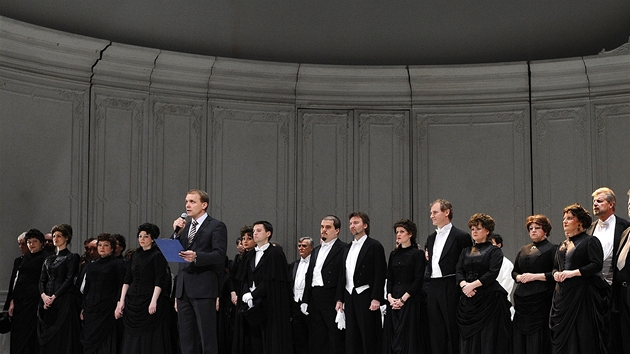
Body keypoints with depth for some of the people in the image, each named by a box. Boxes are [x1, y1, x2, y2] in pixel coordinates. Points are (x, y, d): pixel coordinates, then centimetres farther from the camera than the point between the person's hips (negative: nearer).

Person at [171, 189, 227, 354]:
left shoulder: (216, 226, -2)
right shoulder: (184, 226, 19)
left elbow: (219, 255, -13)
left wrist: (196, 256, -27)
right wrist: (176, 232, 1)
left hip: (203, 288, -7)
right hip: (184, 289, 7)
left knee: (207, 337, -5)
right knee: (186, 337, 8)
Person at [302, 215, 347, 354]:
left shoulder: (343, 249, -5)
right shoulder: (316, 251, 20)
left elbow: (343, 277, -12)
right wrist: (305, 300, 13)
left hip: (332, 300, -8)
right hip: (315, 300, 8)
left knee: (336, 342, -5)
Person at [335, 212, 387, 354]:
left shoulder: (374, 246, -3)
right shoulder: (347, 249, 18)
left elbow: (380, 274, -9)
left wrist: (376, 299, -16)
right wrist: (340, 299, 12)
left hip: (366, 298, -7)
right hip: (350, 298, 7)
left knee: (369, 338, -7)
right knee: (352, 339, 6)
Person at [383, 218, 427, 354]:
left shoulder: (418, 254, -4)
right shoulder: (394, 254, 14)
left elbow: (418, 279, -10)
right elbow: (389, 278, 12)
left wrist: (403, 298, -14)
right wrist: (390, 297, -4)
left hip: (411, 300, -6)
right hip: (394, 301, 6)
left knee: (408, 337, -6)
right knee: (393, 336, 3)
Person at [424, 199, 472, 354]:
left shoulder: (461, 237, -5)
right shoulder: (431, 238, 17)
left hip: (450, 288, -7)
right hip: (433, 288, 7)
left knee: (452, 329, -3)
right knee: (436, 332, 8)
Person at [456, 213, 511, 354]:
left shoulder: (494, 251, 3)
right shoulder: (466, 252, 17)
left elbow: (492, 273, -10)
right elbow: (459, 272, 7)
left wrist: (473, 285, -17)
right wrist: (464, 284, -13)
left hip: (489, 299, -4)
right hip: (468, 300, 5)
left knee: (488, 339, -6)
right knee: (470, 339, 2)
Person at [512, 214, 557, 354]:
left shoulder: (552, 249, 1)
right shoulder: (523, 250, 19)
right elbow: (514, 271, 22)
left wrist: (535, 276, -14)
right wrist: (519, 277, 0)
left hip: (541, 300, -6)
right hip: (522, 299, 6)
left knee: (538, 339, -7)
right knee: (520, 339, 2)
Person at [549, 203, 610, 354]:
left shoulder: (590, 241, -3)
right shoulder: (563, 245, 19)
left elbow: (597, 264, -15)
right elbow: (555, 266, 25)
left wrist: (574, 272, -19)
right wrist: (556, 274, 2)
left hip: (582, 292, -7)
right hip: (563, 293, 7)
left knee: (583, 336, -6)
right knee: (563, 335, 4)